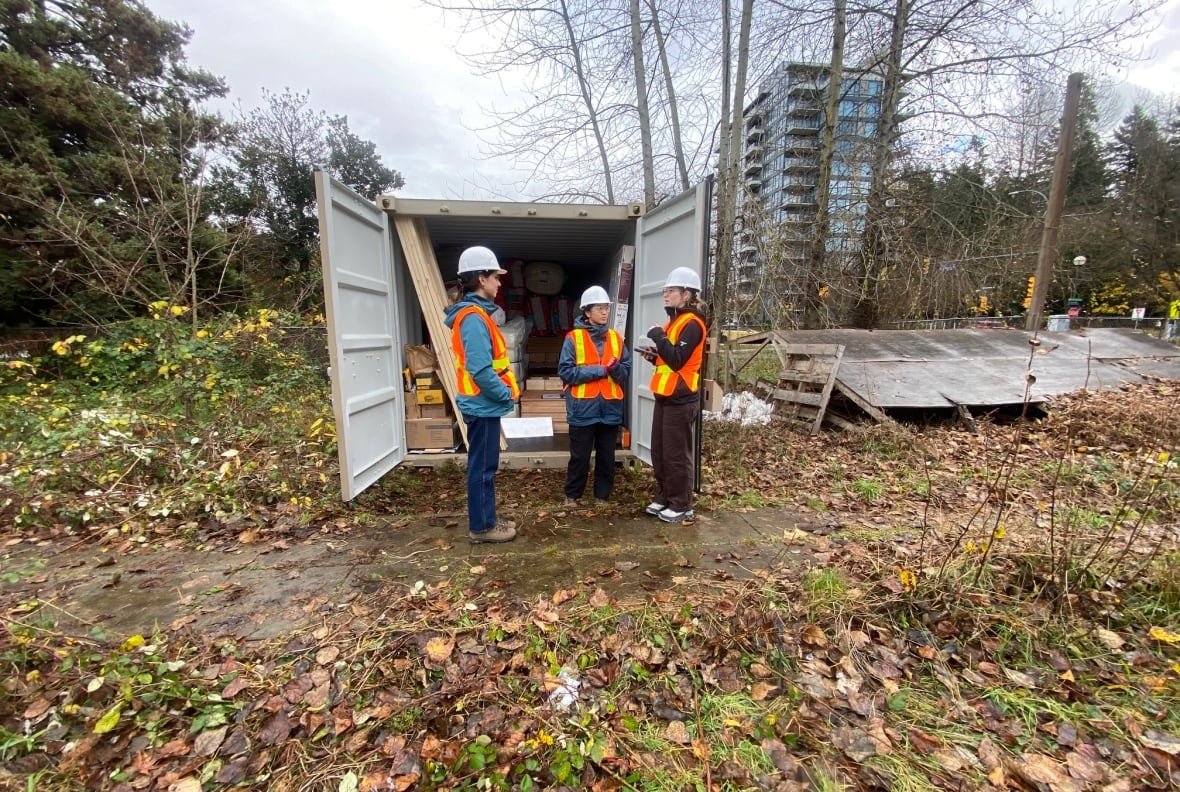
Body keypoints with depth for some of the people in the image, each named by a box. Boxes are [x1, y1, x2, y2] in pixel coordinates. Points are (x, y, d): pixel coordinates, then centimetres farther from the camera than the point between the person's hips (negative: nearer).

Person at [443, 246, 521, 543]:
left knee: (484, 465, 17)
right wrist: (506, 394, -14)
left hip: (484, 404, 10)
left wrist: (504, 390, 9)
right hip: (483, 405, -10)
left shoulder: (476, 313, 13)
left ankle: (485, 519, 29)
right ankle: (481, 527, 15)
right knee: (482, 467, 1)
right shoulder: (474, 317, -19)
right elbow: (480, 370, -25)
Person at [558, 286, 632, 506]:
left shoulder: (616, 338, 8)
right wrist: (599, 370, -15)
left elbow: (626, 371, 8)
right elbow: (565, 371, -11)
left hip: (610, 408, 4)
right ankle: (572, 495, 24)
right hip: (583, 408, -3)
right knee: (580, 457, 7)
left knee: (606, 457, 12)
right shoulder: (573, 338, -4)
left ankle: (603, 495, 27)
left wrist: (615, 368, -15)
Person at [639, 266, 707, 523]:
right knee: (659, 453, 15)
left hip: (681, 400, -10)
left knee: (677, 455, -1)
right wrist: (654, 355, 6)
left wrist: (659, 337, -16)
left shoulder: (692, 323, -12)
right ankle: (663, 497, 28)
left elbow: (678, 360, -23)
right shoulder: (674, 321, 18)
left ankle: (682, 506, 12)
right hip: (665, 397, 10)